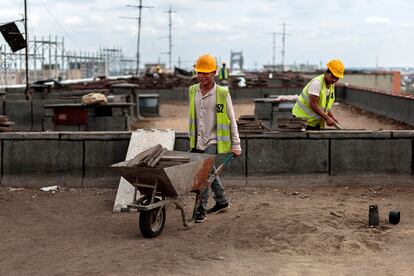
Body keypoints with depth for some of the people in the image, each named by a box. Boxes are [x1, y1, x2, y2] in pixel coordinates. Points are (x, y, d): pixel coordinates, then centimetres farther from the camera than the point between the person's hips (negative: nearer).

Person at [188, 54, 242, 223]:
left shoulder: (222, 94, -8)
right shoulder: (193, 91, 6)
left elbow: (232, 120, -3)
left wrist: (236, 145, -4)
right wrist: (191, 139, 19)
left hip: (214, 141, -6)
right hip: (198, 142, 6)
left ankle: (201, 209, -5)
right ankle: (222, 201, 34)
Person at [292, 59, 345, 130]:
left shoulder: (331, 85, 6)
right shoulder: (317, 83, -22)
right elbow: (313, 104, -26)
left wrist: (332, 117, -1)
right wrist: (327, 118, -23)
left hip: (316, 121, 9)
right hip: (303, 118, -8)